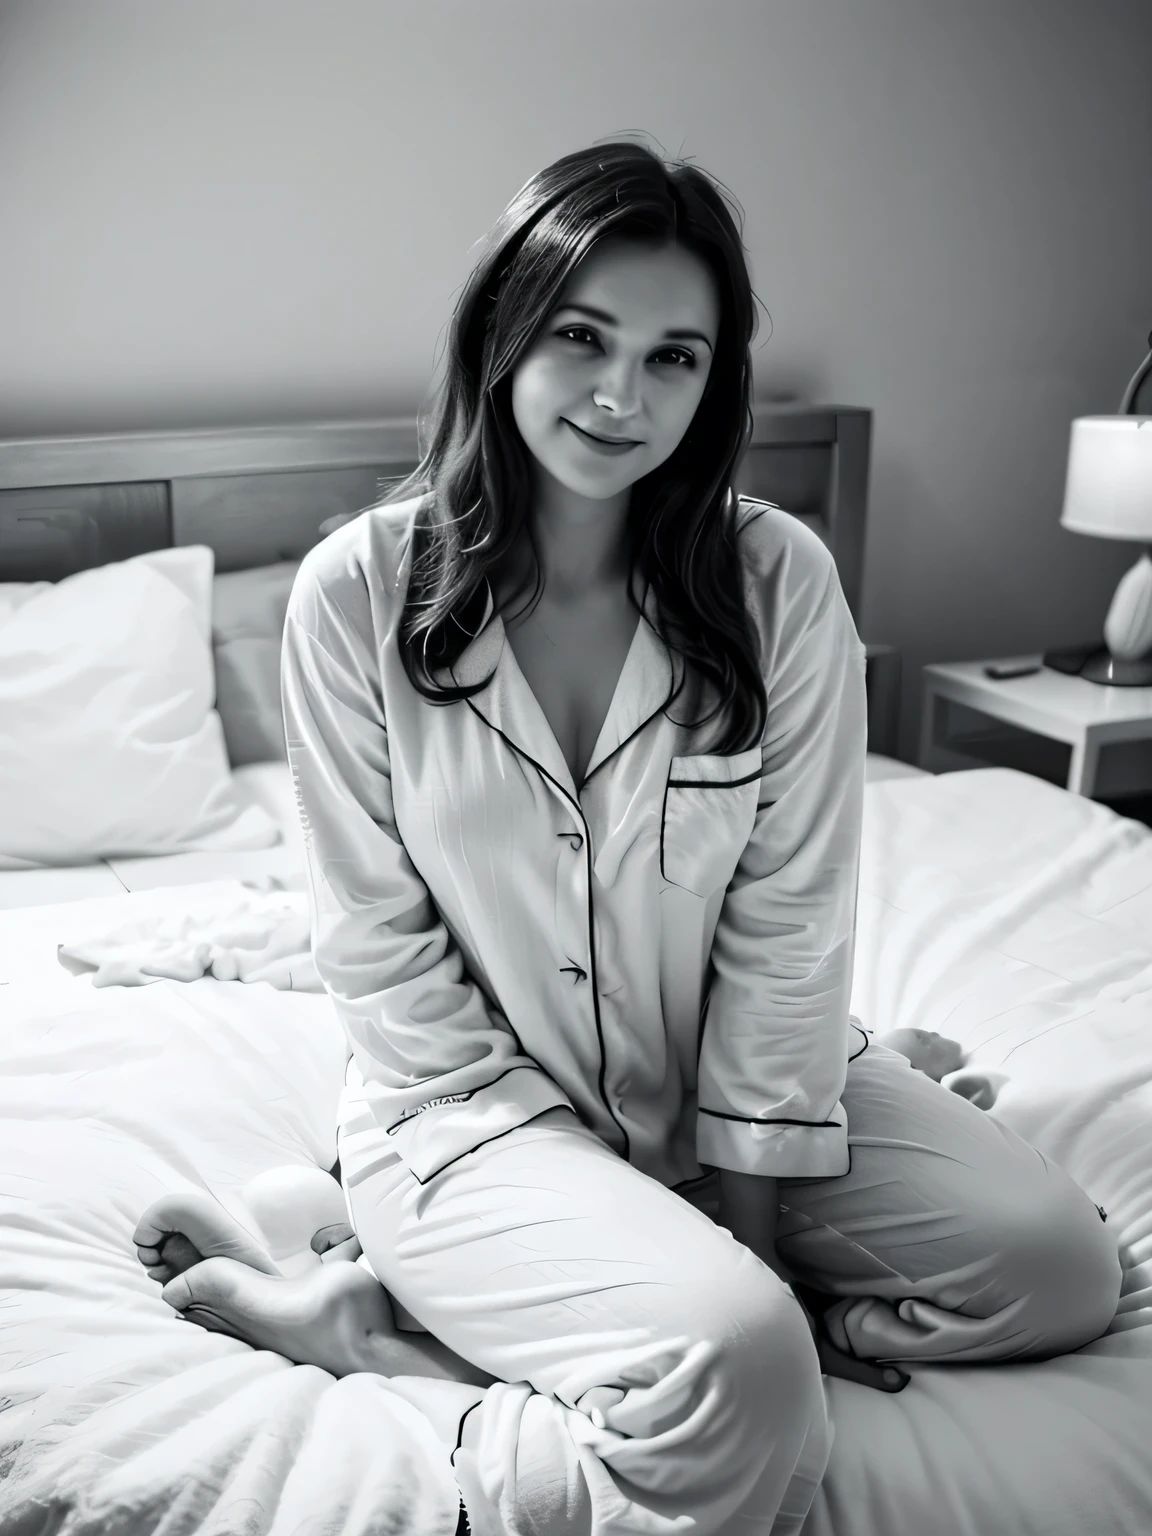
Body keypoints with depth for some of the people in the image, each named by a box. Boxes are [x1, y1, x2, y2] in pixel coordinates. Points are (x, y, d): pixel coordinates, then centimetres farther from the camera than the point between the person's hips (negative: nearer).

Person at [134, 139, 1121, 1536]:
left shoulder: (778, 580, -10)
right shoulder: (357, 591, -13)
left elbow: (787, 923, -9)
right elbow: (381, 946, -10)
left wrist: (746, 1202, -11)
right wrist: (557, 1160, -13)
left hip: (736, 1067, 5)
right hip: (474, 1094, -5)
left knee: (1059, 1265, -10)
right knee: (737, 1370, -29)